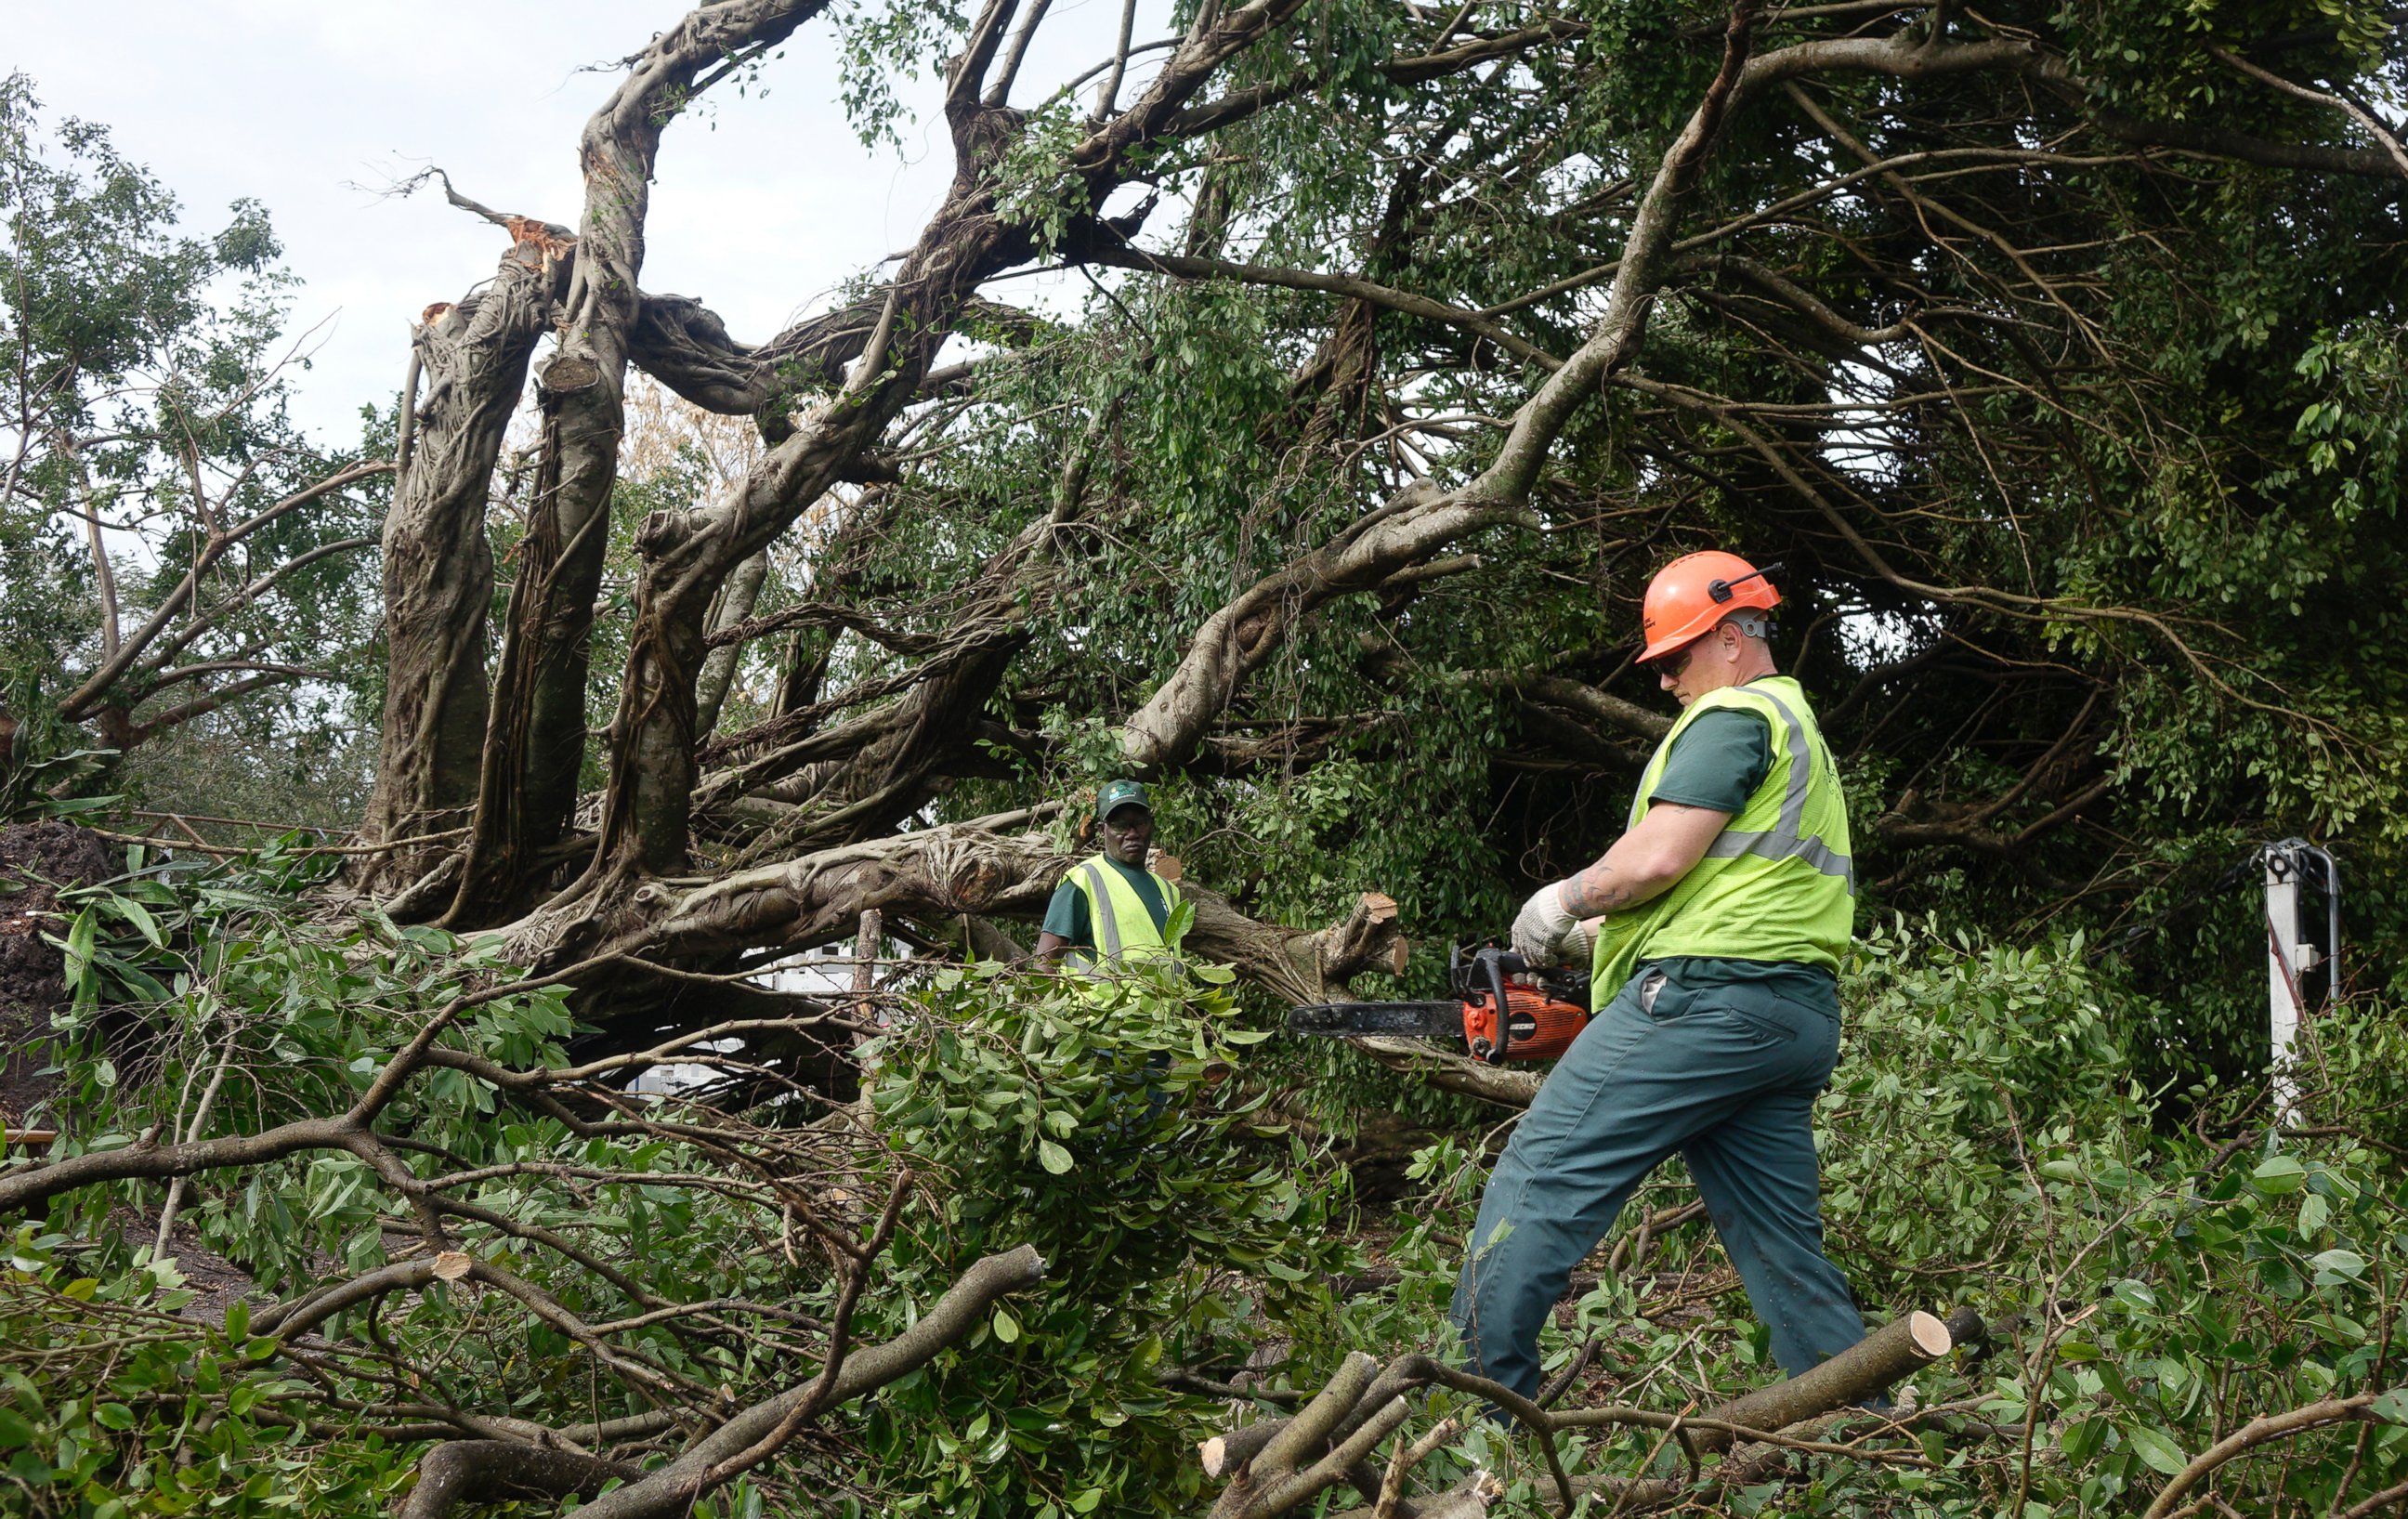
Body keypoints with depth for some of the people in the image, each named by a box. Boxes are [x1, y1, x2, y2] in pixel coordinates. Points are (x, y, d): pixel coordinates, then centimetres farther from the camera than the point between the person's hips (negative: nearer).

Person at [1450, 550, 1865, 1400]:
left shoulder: (1735, 715, -4)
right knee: (1787, 1257, 11)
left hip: (1709, 998, -10)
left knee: (1540, 1180, -8)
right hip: (1800, 1014, 10)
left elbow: (1660, 856, -15)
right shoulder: (1800, 729, 28)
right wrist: (1592, 934, 24)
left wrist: (1564, 902, 2)